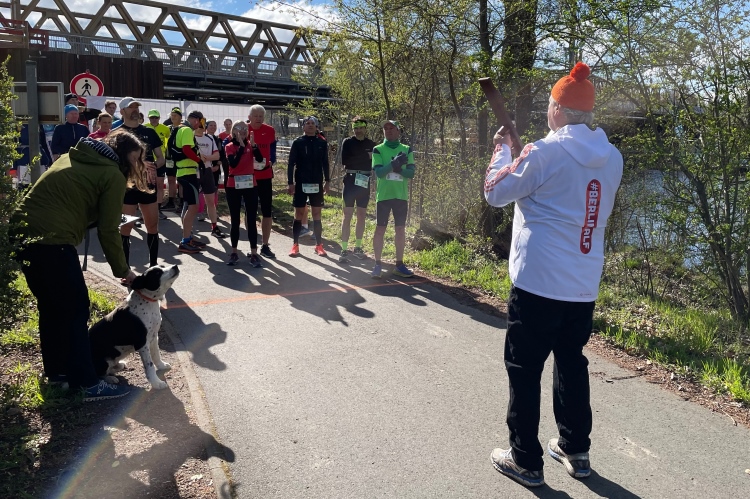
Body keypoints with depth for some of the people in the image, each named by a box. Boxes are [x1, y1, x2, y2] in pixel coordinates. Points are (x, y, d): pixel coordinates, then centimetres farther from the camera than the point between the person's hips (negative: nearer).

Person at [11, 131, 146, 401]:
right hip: (52, 244, -9)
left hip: (22, 236, 9)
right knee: (75, 310, 1)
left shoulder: (72, 156, 21)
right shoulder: (113, 175, -2)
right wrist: (123, 271, 6)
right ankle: (88, 384, 6)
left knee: (50, 306, 21)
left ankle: (55, 369, 35)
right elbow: (107, 231, -4)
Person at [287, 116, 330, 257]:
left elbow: (325, 163, 10)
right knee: (299, 213, 3)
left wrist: (327, 181, 7)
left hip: (317, 183, 2)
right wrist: (290, 182, -7)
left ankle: (319, 245, 11)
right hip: (301, 183, -2)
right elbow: (291, 163, -2)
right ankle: (295, 245, 9)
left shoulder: (322, 143, 4)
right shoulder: (297, 142, -2)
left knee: (317, 214, 6)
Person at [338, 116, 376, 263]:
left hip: (365, 182, 3)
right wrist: (365, 157, -18)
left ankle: (358, 247, 20)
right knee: (347, 215, -4)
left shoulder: (371, 144, 8)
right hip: (351, 180, -3)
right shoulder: (348, 142, -1)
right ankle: (344, 249, -3)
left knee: (362, 216, 9)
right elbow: (344, 161, -14)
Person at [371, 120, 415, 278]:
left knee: (401, 229, 7)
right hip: (383, 195, -2)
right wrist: (394, 164, -27)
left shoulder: (406, 150, 6)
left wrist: (397, 169, -20)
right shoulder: (378, 150, 1)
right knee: (380, 229, -1)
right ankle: (377, 264, 7)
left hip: (401, 196, 2)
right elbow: (379, 172, -13)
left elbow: (411, 173, -3)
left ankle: (399, 264, 17)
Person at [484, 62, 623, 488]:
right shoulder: (612, 158, 6)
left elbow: (496, 192, -4)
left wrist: (503, 149, 11)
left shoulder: (545, 153, -14)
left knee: (525, 371, 6)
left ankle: (527, 461, 15)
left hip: (538, 282, -6)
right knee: (572, 365, 21)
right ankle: (576, 451, 32)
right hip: (585, 286, 7)